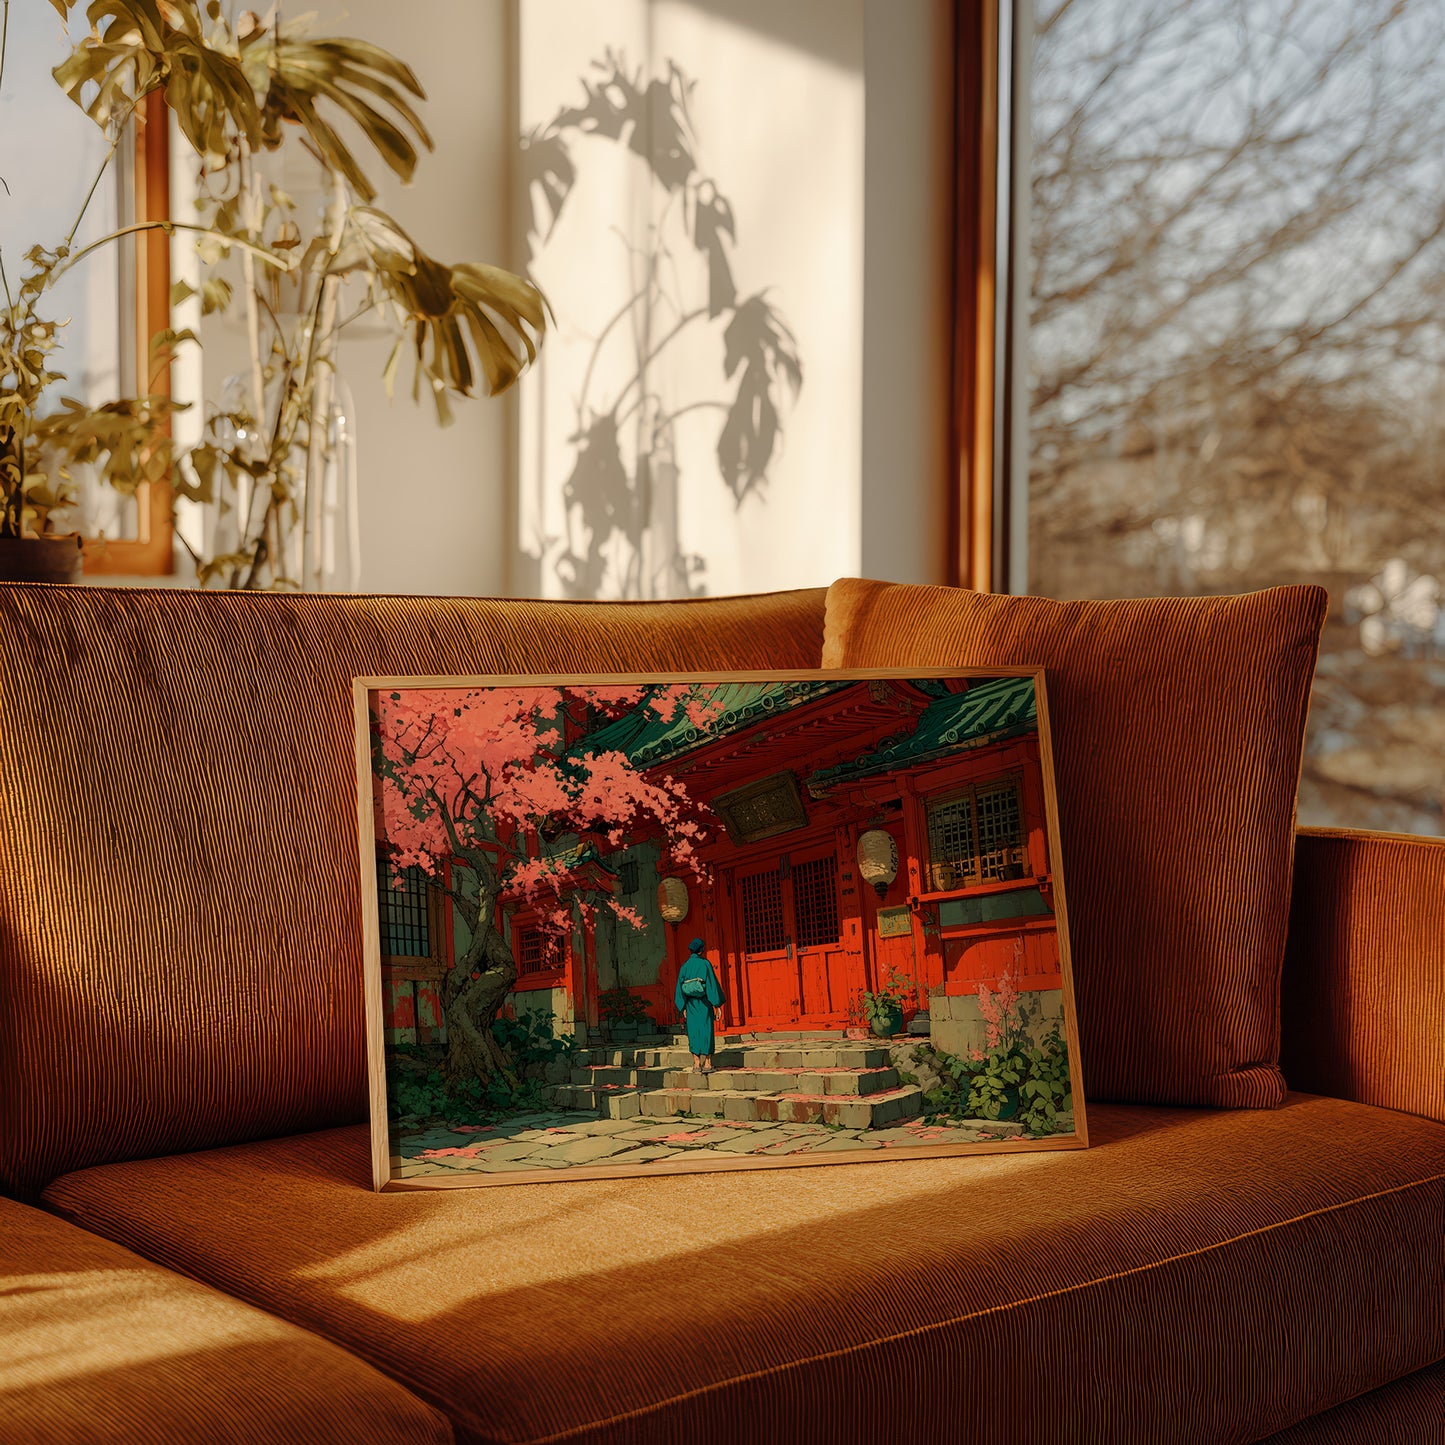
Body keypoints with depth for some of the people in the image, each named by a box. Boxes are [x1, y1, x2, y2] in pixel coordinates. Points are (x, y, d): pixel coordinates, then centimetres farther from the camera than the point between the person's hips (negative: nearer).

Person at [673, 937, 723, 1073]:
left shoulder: (684, 967, 5)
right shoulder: (705, 964, -6)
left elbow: (680, 987, 4)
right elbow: (712, 983, -9)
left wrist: (683, 1009, 8)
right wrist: (717, 1004, -5)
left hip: (690, 1005, 3)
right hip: (704, 1004, -3)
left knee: (693, 1031, 7)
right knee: (706, 1031, 0)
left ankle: (696, 1063, 3)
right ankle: (707, 1063, -3)